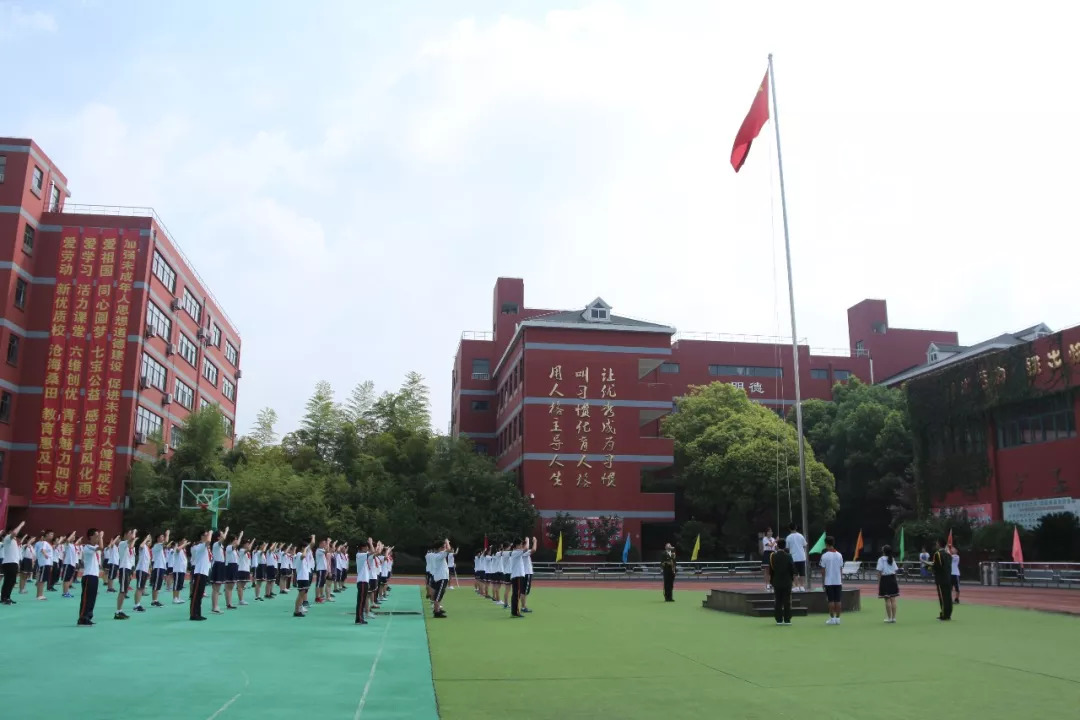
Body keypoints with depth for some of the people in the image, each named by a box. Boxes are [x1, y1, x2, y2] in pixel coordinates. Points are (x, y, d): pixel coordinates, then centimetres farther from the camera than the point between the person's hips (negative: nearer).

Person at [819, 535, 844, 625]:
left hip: (829, 581, -4)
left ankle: (832, 618, 1)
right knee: (838, 600, 6)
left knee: (831, 600, 0)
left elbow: (823, 569, -5)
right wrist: (841, 580, 16)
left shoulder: (825, 555, -8)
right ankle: (837, 618, 9)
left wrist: (822, 582, 4)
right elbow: (841, 569, 8)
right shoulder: (839, 555, 5)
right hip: (838, 581, 4)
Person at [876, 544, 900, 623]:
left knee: (887, 599, -1)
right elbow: (895, 571, 8)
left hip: (885, 579, -5)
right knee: (893, 599, 6)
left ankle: (889, 618, 2)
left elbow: (879, 572, -11)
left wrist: (878, 582, -6)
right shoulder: (892, 559, 8)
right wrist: (894, 580, 16)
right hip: (892, 579, 5)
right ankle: (894, 617, 9)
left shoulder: (881, 559, -8)